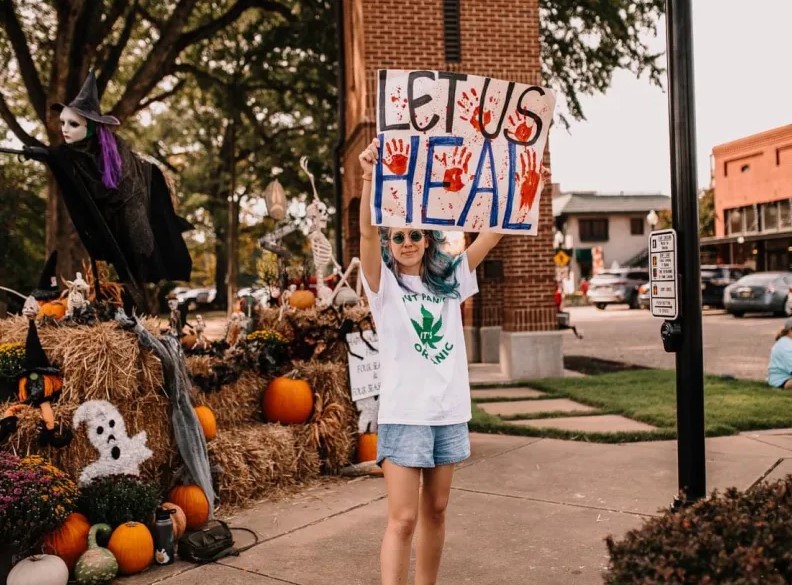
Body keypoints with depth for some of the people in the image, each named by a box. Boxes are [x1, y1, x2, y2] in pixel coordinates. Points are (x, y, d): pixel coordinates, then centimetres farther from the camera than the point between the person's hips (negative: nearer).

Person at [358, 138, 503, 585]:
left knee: (436, 512, 14)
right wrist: (369, 178, -34)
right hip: (404, 413, -4)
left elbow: (492, 234, 3)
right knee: (403, 519, -8)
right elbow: (367, 233, -20)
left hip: (450, 412, 5)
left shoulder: (450, 278, 9)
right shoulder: (384, 283, -3)